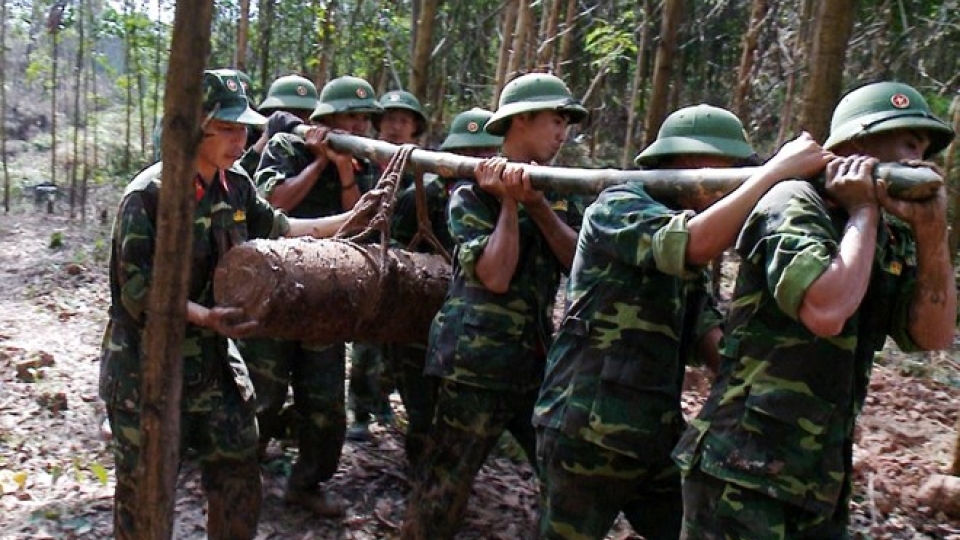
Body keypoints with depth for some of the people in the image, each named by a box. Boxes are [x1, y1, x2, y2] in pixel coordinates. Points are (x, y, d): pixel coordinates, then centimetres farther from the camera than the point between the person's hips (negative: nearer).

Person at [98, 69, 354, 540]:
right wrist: (205, 316, -32)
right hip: (146, 366, -6)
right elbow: (137, 289, -20)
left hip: (211, 358, 6)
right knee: (144, 485, 9)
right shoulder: (148, 194, -19)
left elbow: (276, 228, 16)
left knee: (239, 470, 14)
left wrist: (350, 220, 12)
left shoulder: (236, 186, 1)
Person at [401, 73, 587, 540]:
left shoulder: (557, 191, 12)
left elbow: (578, 261, -3)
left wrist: (536, 203, -14)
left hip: (538, 360, 6)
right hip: (477, 362, -6)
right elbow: (496, 276, -18)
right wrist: (509, 202, -14)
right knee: (445, 483, 3)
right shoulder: (473, 192, -7)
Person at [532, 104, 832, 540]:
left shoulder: (685, 256, 13)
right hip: (586, 435, -7)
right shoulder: (618, 207, -11)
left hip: (655, 438, 8)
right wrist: (779, 168, -23)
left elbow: (710, 341, 2)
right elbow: (694, 243, -31)